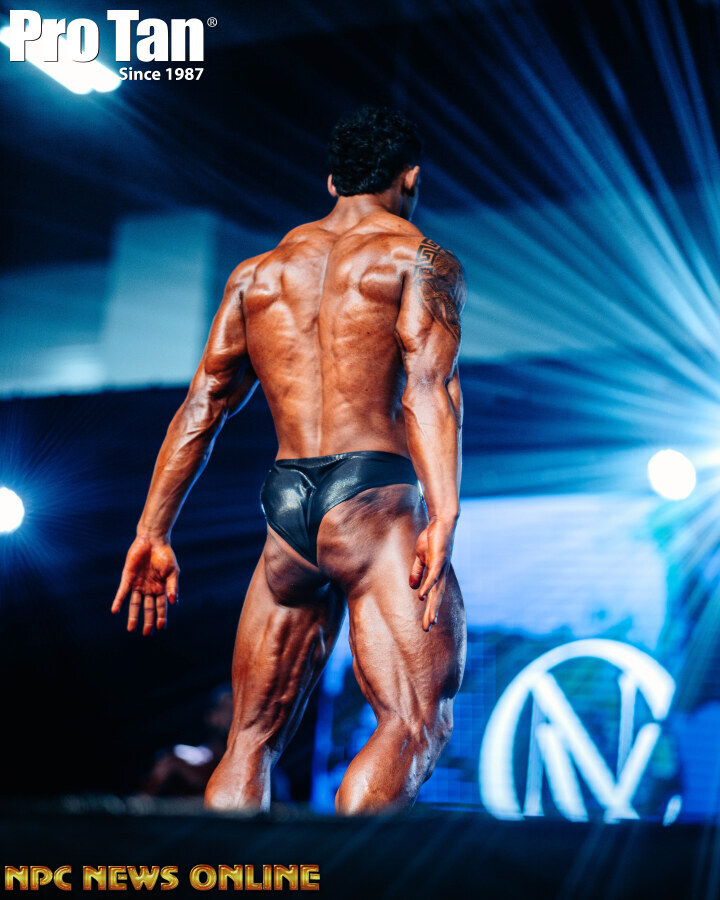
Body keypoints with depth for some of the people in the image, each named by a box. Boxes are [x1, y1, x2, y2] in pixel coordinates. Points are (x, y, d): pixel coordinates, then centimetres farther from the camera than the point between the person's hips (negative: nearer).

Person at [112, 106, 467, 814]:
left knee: (253, 736, 12)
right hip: (372, 500, -5)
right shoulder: (418, 258, 6)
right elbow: (428, 387, -11)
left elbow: (202, 405, 15)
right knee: (414, 724, -7)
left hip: (284, 514, 5)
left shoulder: (257, 271, 21)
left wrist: (153, 532, 14)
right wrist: (444, 517, -21)